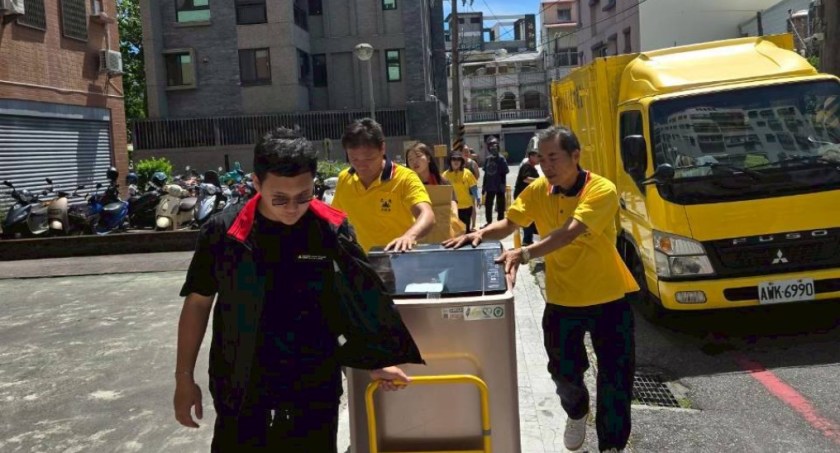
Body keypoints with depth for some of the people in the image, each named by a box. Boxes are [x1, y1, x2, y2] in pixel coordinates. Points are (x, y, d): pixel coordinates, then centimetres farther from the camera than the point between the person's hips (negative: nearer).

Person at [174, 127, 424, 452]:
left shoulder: (333, 230, -8)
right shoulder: (223, 232, -8)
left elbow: (362, 299, 3)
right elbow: (198, 303, 2)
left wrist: (377, 361, 2)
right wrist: (184, 378, 3)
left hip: (315, 391, 0)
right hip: (241, 392, 0)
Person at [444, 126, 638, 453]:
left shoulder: (601, 190, -20)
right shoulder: (538, 190, -4)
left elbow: (570, 232, -35)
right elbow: (508, 222, -8)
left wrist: (524, 254, -48)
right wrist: (482, 233, -31)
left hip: (608, 300, -3)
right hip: (561, 301, 4)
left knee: (615, 377, 4)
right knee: (564, 371, 13)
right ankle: (577, 412, 47)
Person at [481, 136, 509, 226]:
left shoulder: (501, 159, -9)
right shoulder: (487, 159, 5)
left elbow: (503, 175, -10)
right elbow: (486, 174, 11)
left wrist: (503, 186, -15)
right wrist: (484, 186, 11)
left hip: (499, 187, -5)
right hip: (490, 187, 5)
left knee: (500, 207, 4)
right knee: (488, 205, 14)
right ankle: (489, 222, 29)